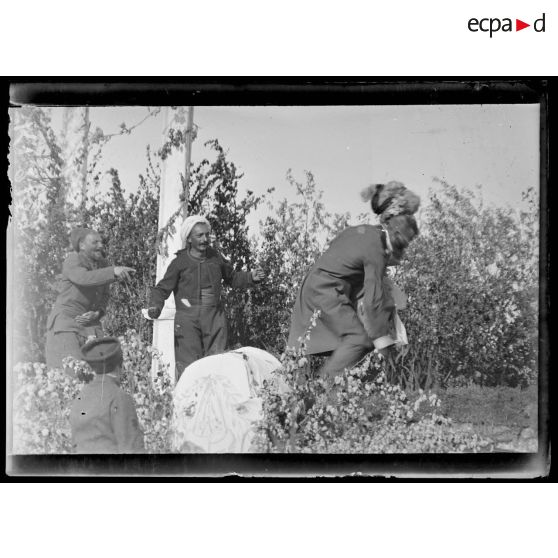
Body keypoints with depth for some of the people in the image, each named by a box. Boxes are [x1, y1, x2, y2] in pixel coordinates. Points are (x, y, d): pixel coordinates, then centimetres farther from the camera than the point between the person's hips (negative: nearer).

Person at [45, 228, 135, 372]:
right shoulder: (72, 261, -13)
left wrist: (97, 313, -7)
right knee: (70, 370, -14)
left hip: (90, 324, 6)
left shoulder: (103, 265, 5)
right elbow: (84, 278, -34)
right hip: (65, 321, -6)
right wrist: (114, 272, -46)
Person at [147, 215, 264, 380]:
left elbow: (232, 278, 23)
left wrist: (250, 277, 7)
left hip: (214, 321, 4)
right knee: (188, 368, -7)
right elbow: (162, 289, -1)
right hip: (188, 321, -4)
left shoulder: (215, 258, 8)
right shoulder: (180, 263, -4)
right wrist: (155, 307, -19)